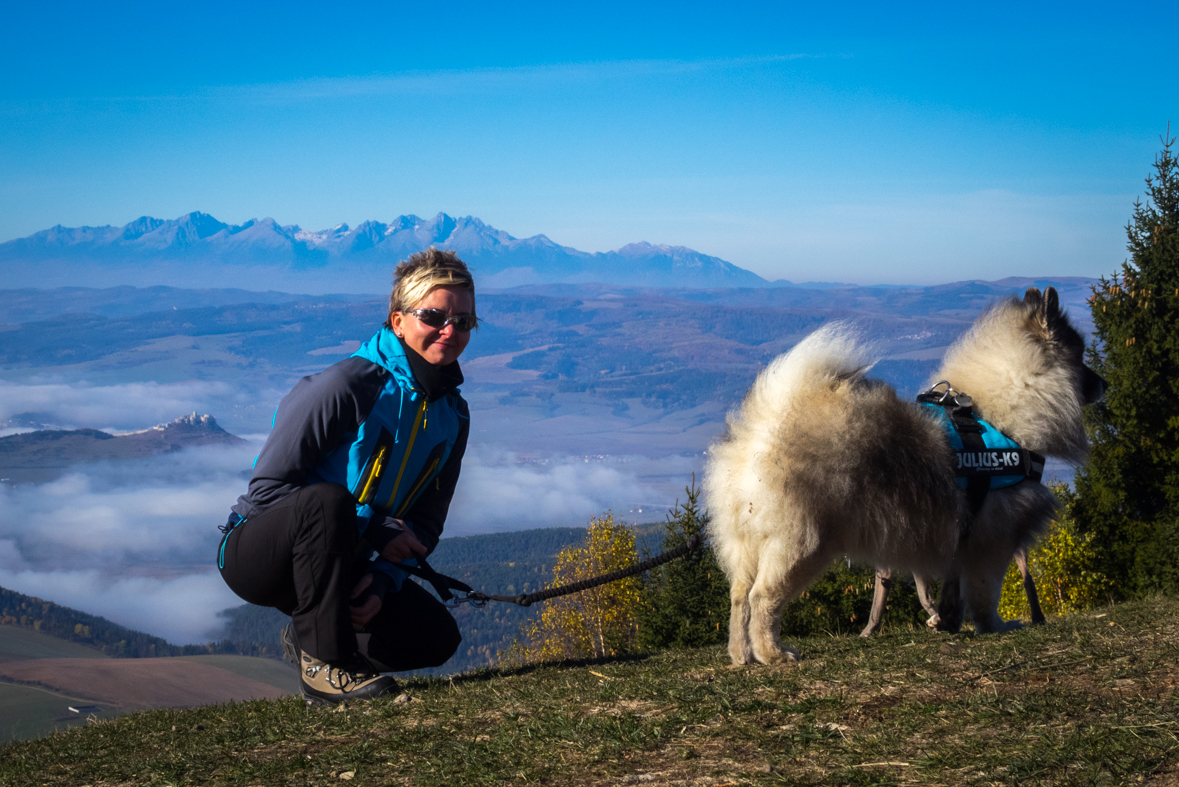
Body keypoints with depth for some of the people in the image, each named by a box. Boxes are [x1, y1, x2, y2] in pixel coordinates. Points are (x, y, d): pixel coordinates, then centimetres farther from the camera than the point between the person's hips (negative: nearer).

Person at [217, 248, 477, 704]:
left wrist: (382, 580, -15)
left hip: (344, 561, 6)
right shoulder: (348, 385, -21)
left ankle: (311, 633, 15)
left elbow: (425, 523, 6)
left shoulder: (452, 415, 1)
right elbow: (268, 485, -21)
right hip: (258, 554, -6)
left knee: (436, 637, -11)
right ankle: (323, 663, -23)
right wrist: (376, 530, -23)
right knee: (328, 500, -38)